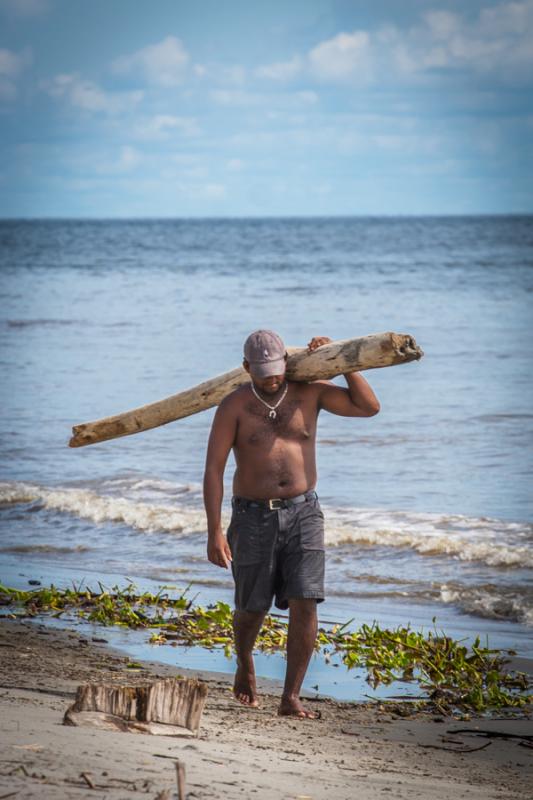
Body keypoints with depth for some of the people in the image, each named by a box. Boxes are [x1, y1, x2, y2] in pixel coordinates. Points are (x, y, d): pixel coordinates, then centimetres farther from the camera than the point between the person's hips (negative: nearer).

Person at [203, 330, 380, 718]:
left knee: (304, 604, -11)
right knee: (253, 609, 9)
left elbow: (369, 407, 0)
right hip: (253, 517, -1)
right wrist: (214, 531, -16)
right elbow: (213, 470, -8)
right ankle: (245, 666, 42)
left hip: (303, 513, 1)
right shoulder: (234, 406, -6)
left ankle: (291, 698, -7)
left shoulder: (310, 391, 2)